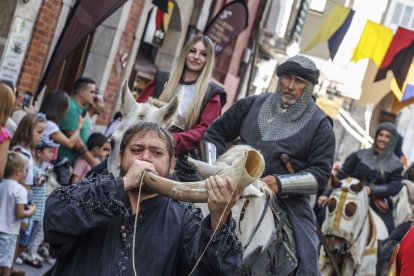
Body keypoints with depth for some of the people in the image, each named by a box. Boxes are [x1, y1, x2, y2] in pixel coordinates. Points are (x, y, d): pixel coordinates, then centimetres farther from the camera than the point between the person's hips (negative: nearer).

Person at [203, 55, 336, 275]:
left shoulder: (319, 124, 3)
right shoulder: (253, 104, 10)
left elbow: (320, 174, -4)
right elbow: (215, 133, 15)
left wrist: (280, 183, -18)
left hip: (288, 201, -2)